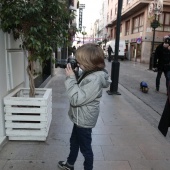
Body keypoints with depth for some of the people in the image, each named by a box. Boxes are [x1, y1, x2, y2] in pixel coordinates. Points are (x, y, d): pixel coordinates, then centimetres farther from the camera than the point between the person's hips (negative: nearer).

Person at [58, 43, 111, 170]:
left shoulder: (95, 80, -31)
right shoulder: (89, 73, -1)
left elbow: (76, 99, -31)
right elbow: (79, 88, 12)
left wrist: (70, 78, -26)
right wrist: (73, 76, -3)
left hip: (84, 120, -10)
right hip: (80, 118, 10)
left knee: (85, 148, 13)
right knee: (74, 142, 28)